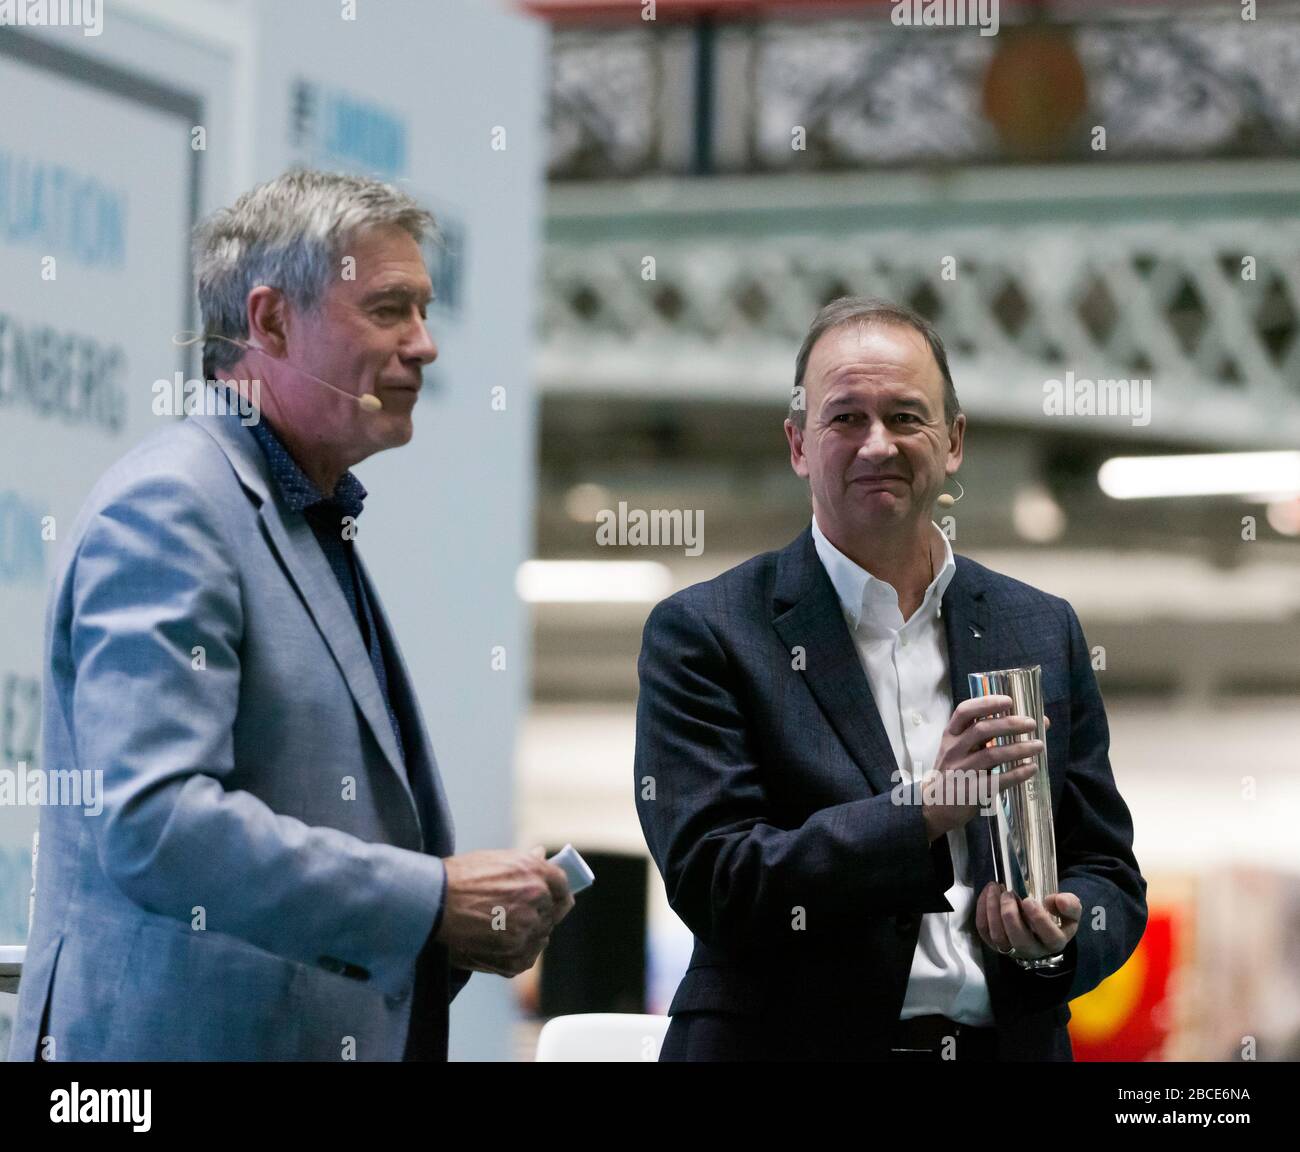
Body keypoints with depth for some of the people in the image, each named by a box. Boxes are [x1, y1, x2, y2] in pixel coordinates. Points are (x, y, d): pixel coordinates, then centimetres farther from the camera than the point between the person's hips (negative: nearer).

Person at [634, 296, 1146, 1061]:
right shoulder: (705, 633, 1)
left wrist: (1057, 938, -5)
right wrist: (929, 811, -16)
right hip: (794, 1044, -2)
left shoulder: (1043, 632, 13)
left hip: (1007, 1042, 2)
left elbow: (1111, 878, 16)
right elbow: (710, 881, -8)